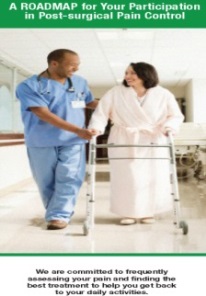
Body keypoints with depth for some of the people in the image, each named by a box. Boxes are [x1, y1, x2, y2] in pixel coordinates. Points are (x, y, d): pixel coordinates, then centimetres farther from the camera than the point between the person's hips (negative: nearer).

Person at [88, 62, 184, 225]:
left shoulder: (163, 94, -1)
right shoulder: (115, 93, -2)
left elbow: (176, 115, 4)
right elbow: (101, 113, -5)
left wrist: (169, 127, -16)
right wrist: (95, 128, -23)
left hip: (153, 141, 0)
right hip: (123, 141, 0)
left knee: (152, 178, 2)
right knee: (126, 178, 2)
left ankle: (149, 212, 18)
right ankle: (128, 213, 15)